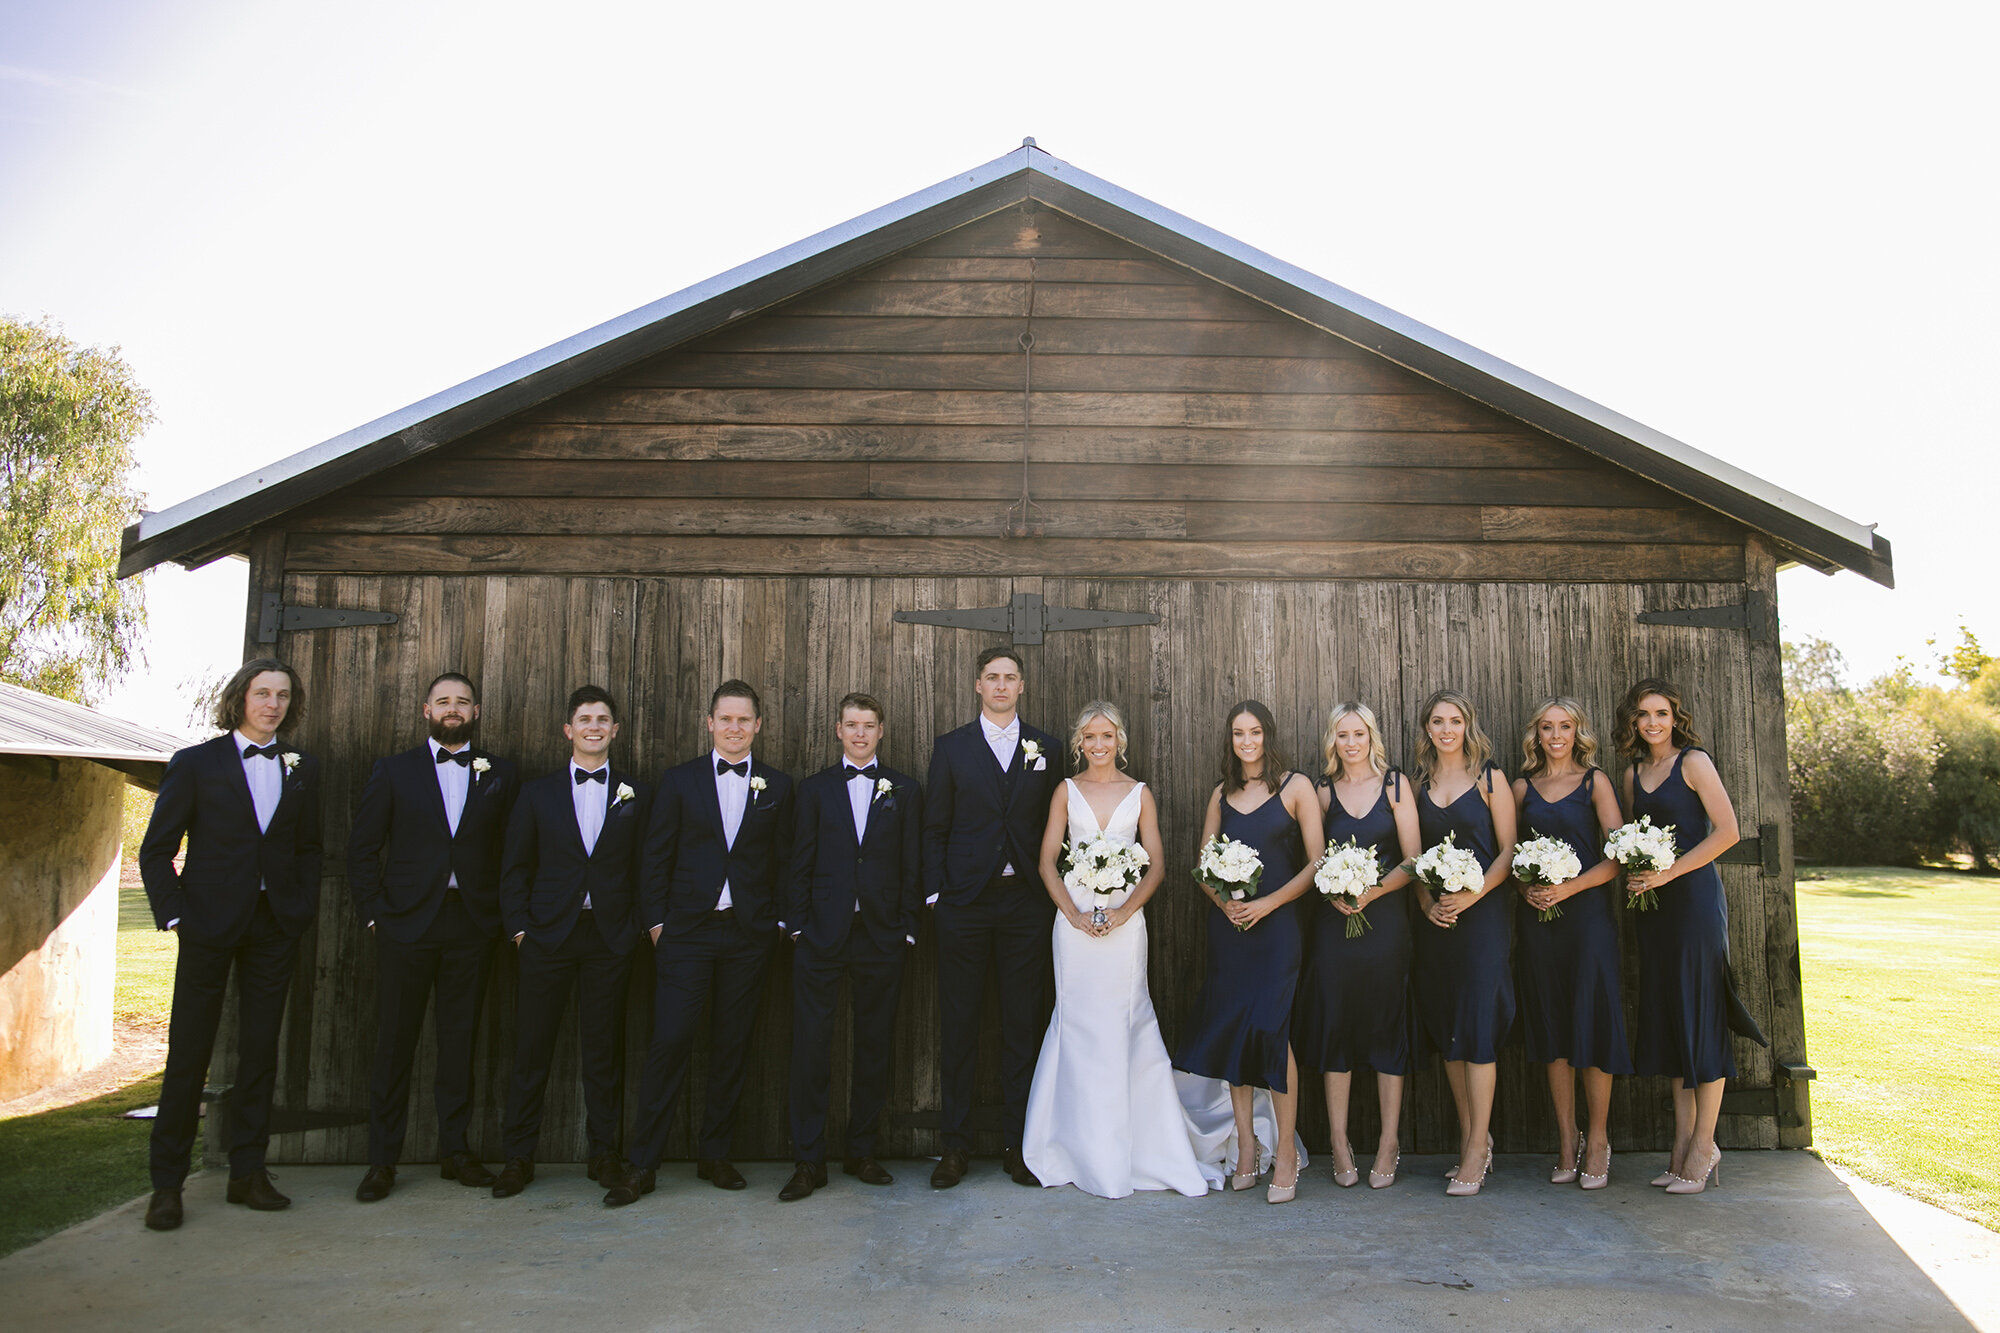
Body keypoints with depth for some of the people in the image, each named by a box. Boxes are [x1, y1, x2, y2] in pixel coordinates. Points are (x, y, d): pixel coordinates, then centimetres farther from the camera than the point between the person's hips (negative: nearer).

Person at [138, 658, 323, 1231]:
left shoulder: (302, 770, 11)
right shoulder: (195, 764, 1)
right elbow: (156, 850, 1)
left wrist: (303, 909, 4)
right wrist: (174, 915, -8)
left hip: (275, 925, 3)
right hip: (211, 923, -3)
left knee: (261, 1050, 7)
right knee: (189, 1051, 0)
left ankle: (248, 1172, 17)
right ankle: (167, 1183, 11)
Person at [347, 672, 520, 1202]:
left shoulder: (500, 775, 9)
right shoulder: (394, 771, 7)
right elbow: (362, 847, 5)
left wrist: (502, 913, -1)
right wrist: (373, 911, -3)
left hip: (471, 924, 1)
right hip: (407, 922, -1)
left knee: (461, 1039, 7)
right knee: (394, 1040, 2)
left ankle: (455, 1149, 17)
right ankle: (382, 1159, 12)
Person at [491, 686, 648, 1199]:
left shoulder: (636, 794, 7)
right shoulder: (538, 793, 9)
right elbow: (515, 866, 8)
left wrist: (638, 924, -3)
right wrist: (518, 925, -1)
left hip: (610, 937, 0)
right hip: (549, 935, 0)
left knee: (605, 1048, 6)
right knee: (531, 1047, 2)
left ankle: (604, 1151, 17)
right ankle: (519, 1156, 13)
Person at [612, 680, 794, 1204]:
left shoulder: (777, 786, 8)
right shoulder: (680, 780, 5)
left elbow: (784, 861, 8)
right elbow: (657, 857, 5)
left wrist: (778, 920, 1)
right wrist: (657, 920, -1)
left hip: (748, 934, 1)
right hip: (687, 930, -1)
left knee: (732, 1044, 7)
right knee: (669, 1041, -5)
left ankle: (714, 1155, 20)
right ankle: (643, 1165, 4)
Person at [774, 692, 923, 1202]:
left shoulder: (905, 791, 8)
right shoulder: (815, 789, 8)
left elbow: (912, 866, 6)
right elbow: (801, 863, 5)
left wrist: (908, 928, 0)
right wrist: (797, 926, -2)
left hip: (881, 936, 1)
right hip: (822, 935, -1)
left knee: (874, 1047, 8)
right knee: (810, 1046, -2)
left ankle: (862, 1152, 21)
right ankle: (808, 1160, 7)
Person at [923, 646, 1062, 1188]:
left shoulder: (1044, 748, 9)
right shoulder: (950, 748, 6)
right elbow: (934, 828, 4)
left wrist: (1053, 890, 0)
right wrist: (934, 893, -3)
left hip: (1024, 902, 1)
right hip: (965, 902, -1)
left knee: (1023, 1027, 5)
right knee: (959, 1026, 5)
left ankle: (1016, 1144, 16)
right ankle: (955, 1145, 15)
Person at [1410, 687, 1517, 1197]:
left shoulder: (1490, 779, 1)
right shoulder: (1419, 784, 11)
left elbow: (1509, 851, -3)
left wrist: (1471, 895, -15)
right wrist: (1426, 903, -4)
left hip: (1483, 912, -4)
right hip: (1436, 917, 4)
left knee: (1477, 1023, -8)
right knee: (1445, 1025, 6)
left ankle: (1477, 1146, -2)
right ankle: (1469, 1138, 16)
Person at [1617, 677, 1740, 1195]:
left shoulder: (1693, 762, -4)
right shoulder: (1633, 773, 14)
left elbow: (1726, 831, -11)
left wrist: (1669, 873, -14)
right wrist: (1632, 880, 0)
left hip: (1694, 896, -7)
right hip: (1653, 905, 7)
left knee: (1701, 1016, -3)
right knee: (1667, 1018, 8)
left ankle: (1703, 1146, 4)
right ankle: (1683, 1144, 14)